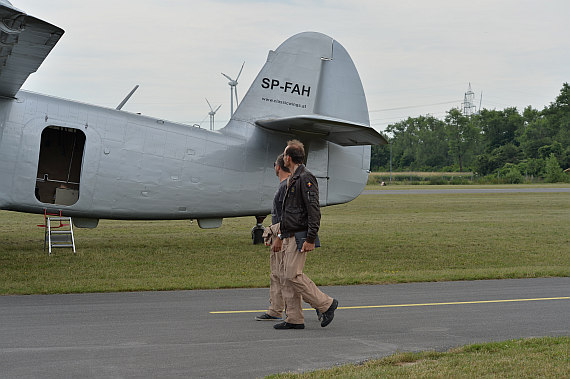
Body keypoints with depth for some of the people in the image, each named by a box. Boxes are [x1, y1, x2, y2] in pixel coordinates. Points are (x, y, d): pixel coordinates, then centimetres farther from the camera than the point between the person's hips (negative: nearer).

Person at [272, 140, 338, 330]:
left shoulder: (306, 178, -13)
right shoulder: (292, 179, 19)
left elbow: (314, 210, -19)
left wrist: (310, 239, -23)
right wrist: (281, 237, 26)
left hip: (300, 237, -10)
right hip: (290, 237, 10)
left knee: (293, 275, -13)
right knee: (286, 277, 6)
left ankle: (326, 304, -2)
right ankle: (294, 319, 9)